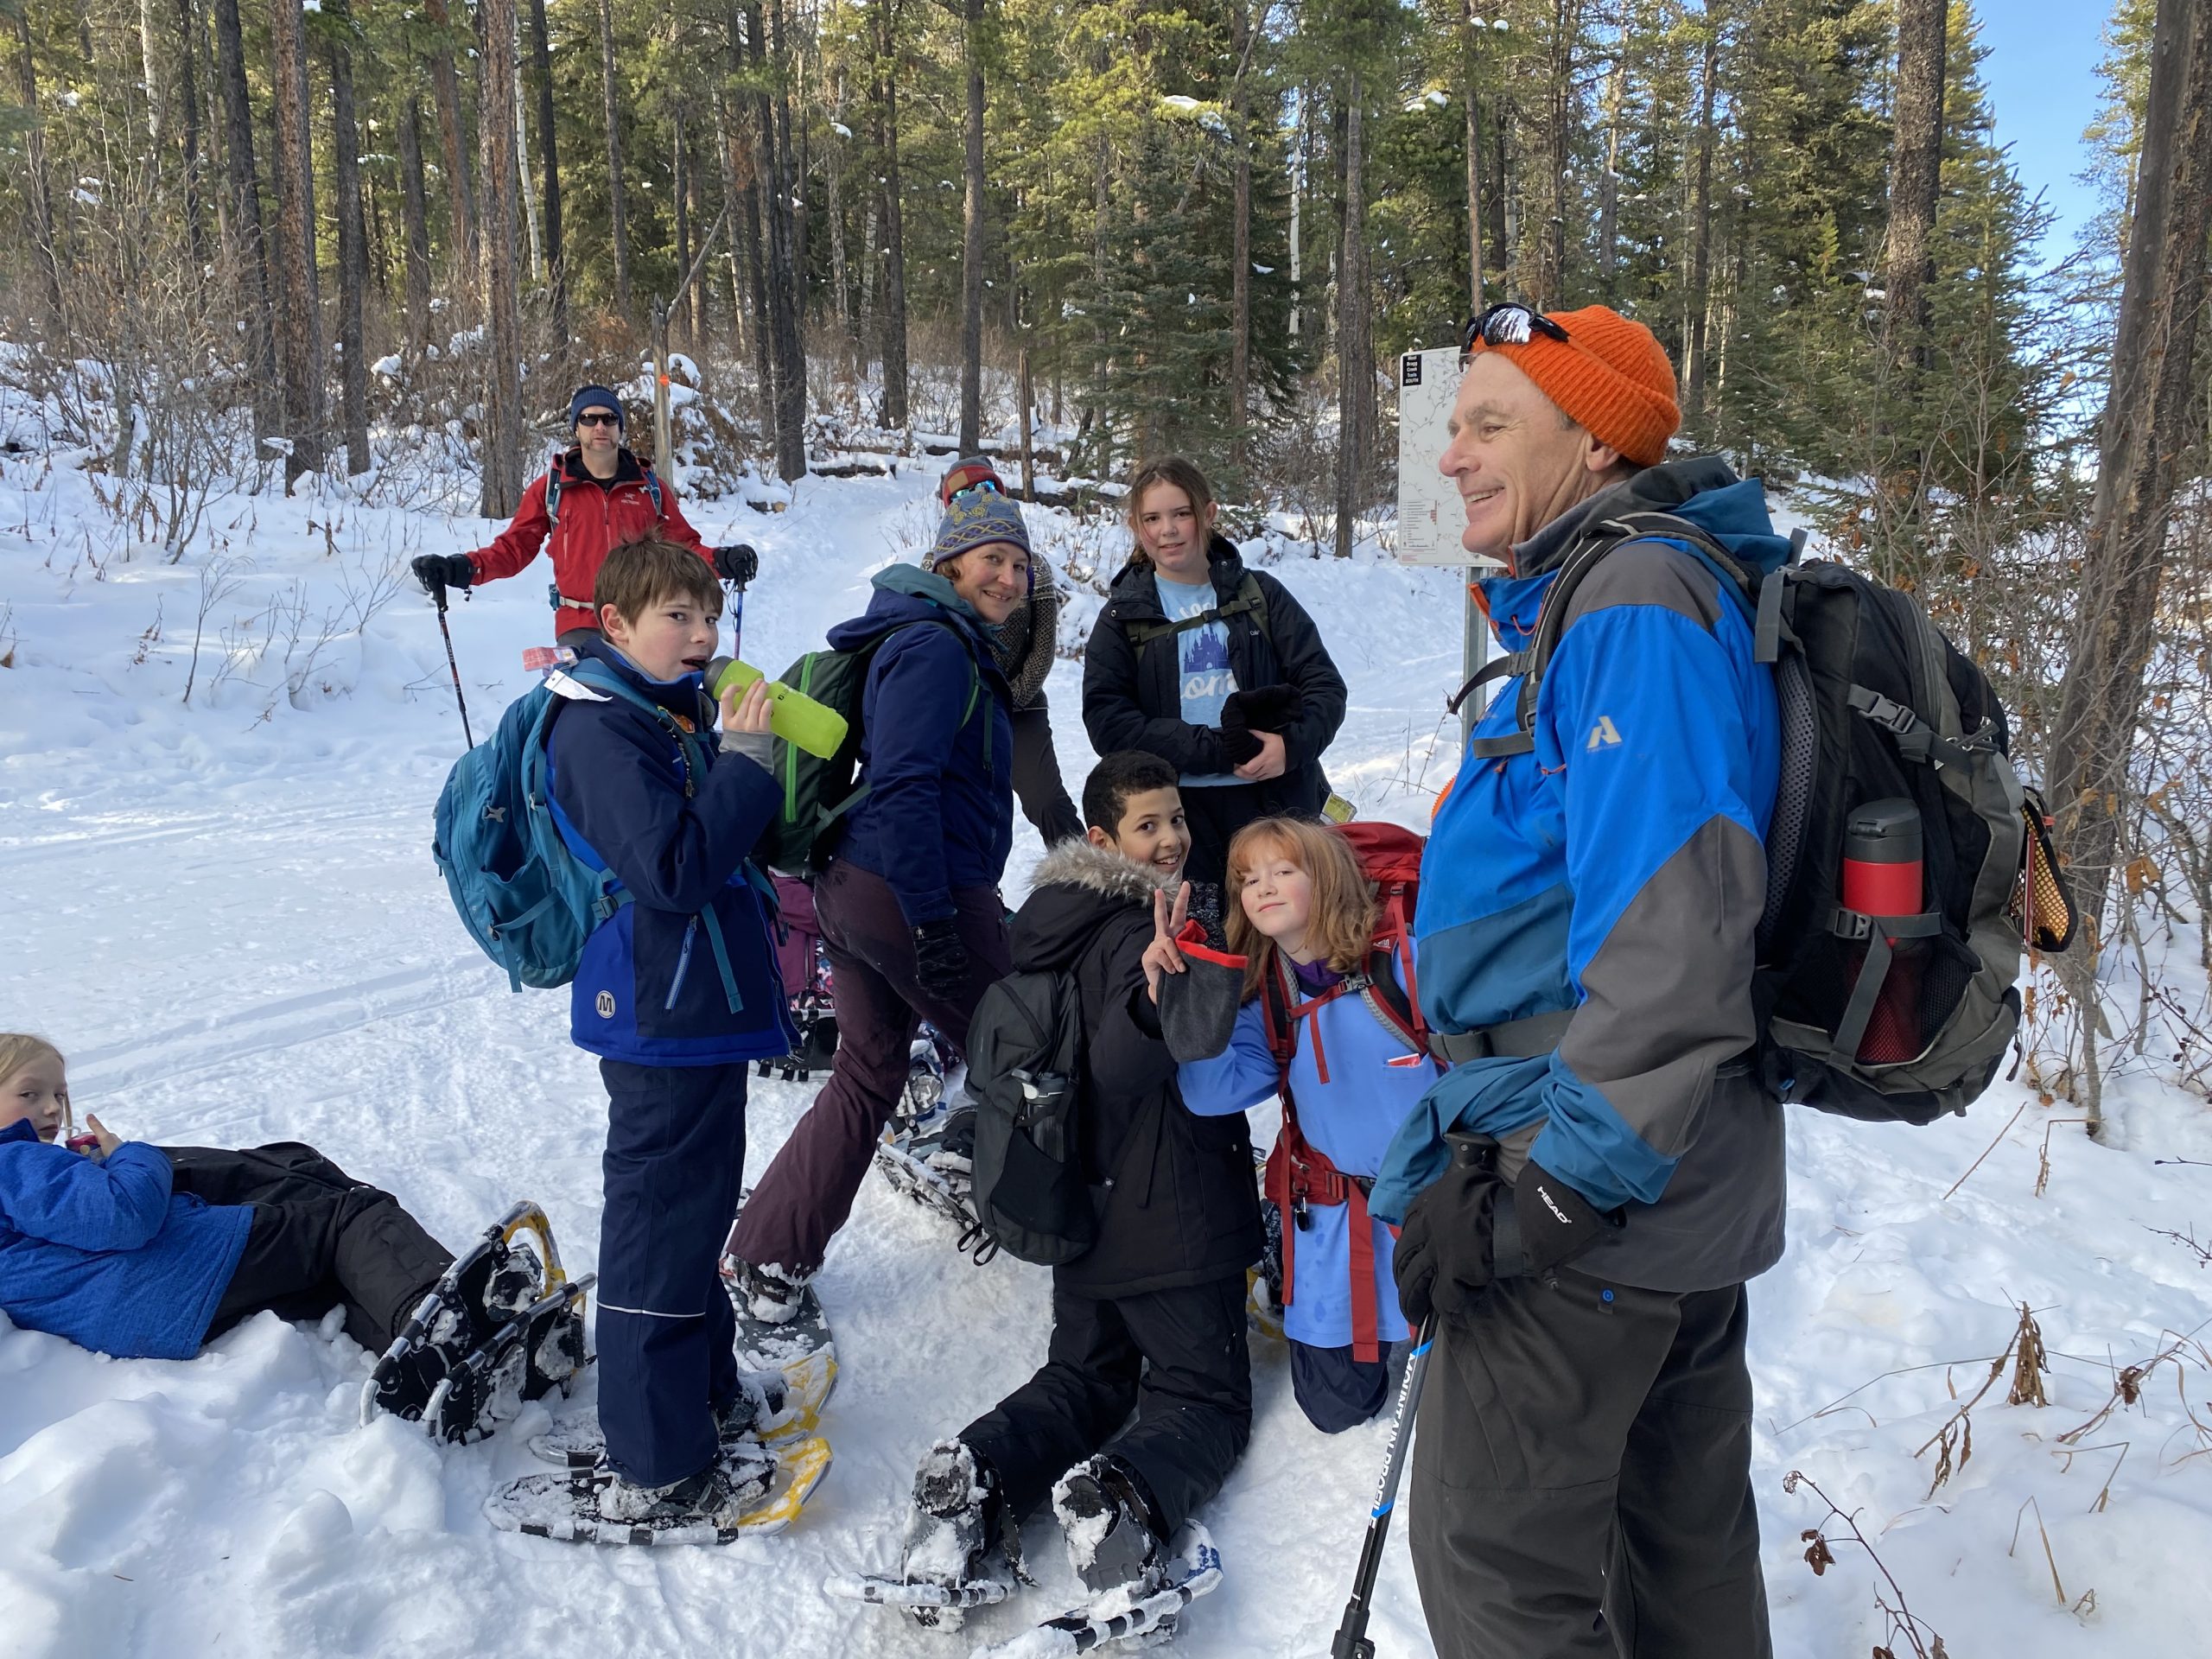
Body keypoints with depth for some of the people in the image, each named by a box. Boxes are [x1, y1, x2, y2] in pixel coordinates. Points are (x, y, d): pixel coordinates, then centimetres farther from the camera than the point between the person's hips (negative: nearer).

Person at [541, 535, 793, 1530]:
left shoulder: (678, 715, 14)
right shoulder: (598, 733, -16)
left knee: (699, 1202, 21)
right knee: (661, 1223, -3)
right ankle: (653, 1471, 8)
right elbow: (674, 870, -28)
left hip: (706, 1006, 10)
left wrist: (753, 750, 7)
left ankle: (704, 1389, 38)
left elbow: (741, 847, 21)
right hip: (661, 1018, -10)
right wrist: (745, 759, -24)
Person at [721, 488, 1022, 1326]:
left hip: (852, 886, 10)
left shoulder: (941, 640, 18)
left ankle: (766, 1264, 19)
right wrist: (935, 920, -24)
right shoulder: (937, 645, -14)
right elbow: (904, 786, -24)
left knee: (866, 1078, 17)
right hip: (914, 897, -10)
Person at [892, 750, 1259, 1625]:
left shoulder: (1065, 918, 7)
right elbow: (1121, 1068, -35)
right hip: (1171, 1219, -8)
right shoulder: (1140, 932, -19)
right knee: (1206, 1396, 7)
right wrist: (1157, 993, -50)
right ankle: (1124, 1491, -22)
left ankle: (975, 1477, -5)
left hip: (1082, 1210, 8)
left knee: (1083, 1375, 21)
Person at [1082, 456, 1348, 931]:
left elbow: (1324, 686, 6)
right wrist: (1217, 749, -14)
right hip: (1181, 819, -1)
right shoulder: (1123, 618, 8)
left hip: (1279, 807, 1)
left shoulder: (1260, 595, 10)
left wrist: (1293, 744, -16)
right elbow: (1108, 723, -4)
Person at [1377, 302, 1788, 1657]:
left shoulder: (1635, 604, -18)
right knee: (1687, 1533, 24)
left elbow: (1669, 927, -28)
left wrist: (1541, 1190, -24)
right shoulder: (1604, 595, 14)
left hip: (1596, 1196, -10)